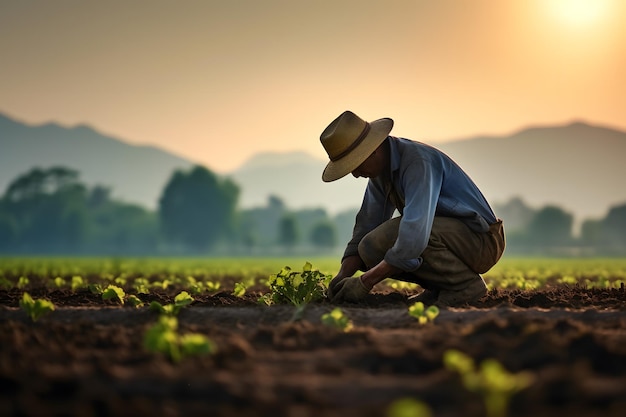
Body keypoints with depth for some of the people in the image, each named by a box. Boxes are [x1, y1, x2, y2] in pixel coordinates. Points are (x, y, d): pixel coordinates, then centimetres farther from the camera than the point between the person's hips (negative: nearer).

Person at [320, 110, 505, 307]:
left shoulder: (419, 161, -27)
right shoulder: (380, 171, 2)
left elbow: (415, 235, -36)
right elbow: (366, 227, 6)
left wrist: (365, 282, -32)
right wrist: (343, 275, -9)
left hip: (481, 241, -9)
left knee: (397, 231, -30)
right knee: (370, 248, -6)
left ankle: (464, 283, -13)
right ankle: (440, 289, 6)